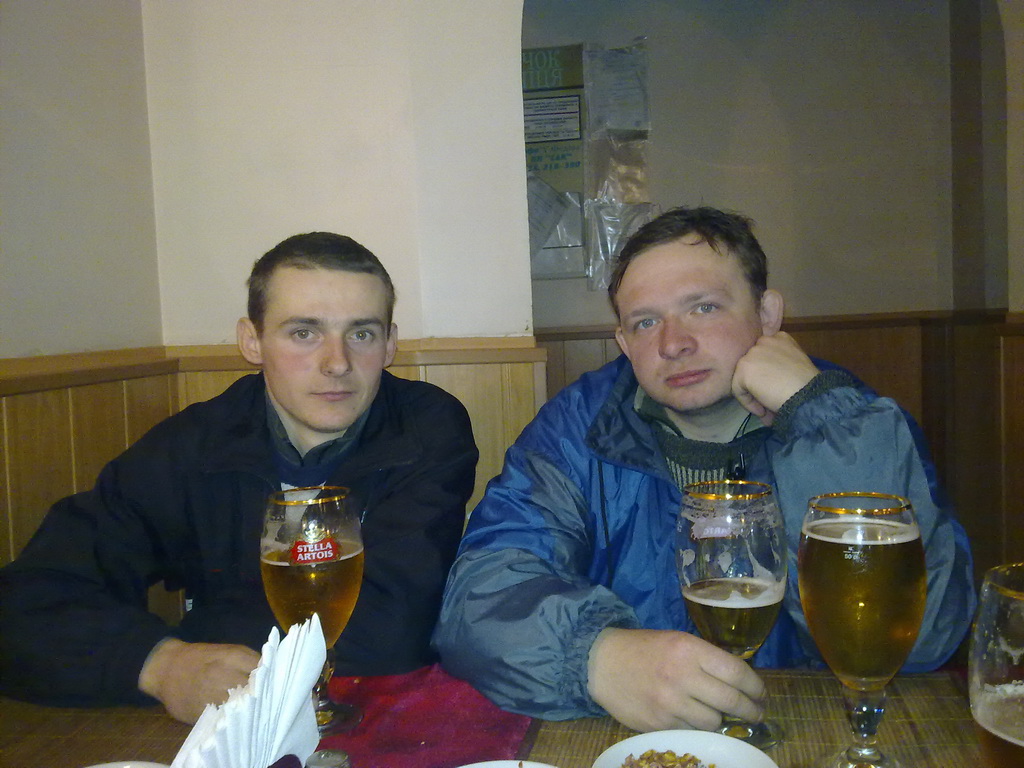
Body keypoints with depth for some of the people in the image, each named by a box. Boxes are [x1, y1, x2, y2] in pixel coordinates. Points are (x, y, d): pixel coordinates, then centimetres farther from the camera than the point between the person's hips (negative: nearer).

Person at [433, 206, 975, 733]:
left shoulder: (849, 422, -5)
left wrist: (816, 412, -19)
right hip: (624, 736, 1)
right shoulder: (579, 425, -3)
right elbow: (482, 586, -12)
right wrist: (598, 655, -31)